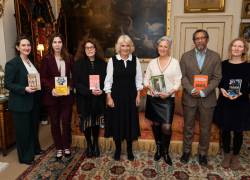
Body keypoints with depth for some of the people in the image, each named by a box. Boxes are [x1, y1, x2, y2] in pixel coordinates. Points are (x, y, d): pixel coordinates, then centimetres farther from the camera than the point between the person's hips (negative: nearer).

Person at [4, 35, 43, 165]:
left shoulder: (31, 62, 10)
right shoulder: (12, 63, -13)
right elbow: (7, 84, -16)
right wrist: (24, 89, -27)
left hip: (34, 101, 7)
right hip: (20, 103, -7)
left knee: (34, 126, 19)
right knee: (23, 130, 5)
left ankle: (35, 149, 38)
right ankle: (25, 156, 21)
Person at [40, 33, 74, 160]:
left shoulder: (68, 58, 5)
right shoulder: (47, 59, 0)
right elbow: (43, 78, -3)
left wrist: (70, 87, -11)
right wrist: (51, 89, -18)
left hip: (66, 95, 1)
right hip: (52, 96, -1)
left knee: (66, 122, 5)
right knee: (55, 123, 8)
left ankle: (66, 147, 23)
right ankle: (59, 148, 23)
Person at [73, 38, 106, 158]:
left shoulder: (102, 63, 3)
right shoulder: (78, 64, -3)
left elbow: (106, 80, 5)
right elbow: (76, 83, -8)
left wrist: (102, 90, -14)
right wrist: (90, 91, -19)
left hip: (98, 99, 2)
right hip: (84, 99, -1)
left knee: (96, 122, 11)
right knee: (87, 123, 8)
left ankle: (95, 144, 30)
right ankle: (89, 145, 28)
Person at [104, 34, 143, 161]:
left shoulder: (135, 60, 0)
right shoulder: (112, 60, -5)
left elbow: (138, 79, 4)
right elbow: (108, 80, -4)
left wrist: (138, 95, 0)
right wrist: (109, 97, -8)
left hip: (131, 96, 2)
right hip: (116, 96, -1)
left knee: (130, 122, 9)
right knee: (116, 122, 7)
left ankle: (129, 149, 28)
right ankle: (117, 149, 27)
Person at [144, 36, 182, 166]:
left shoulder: (175, 62, 1)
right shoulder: (152, 62, 8)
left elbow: (178, 82, -2)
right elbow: (146, 78, 9)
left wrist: (169, 92, -17)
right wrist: (149, 87, -12)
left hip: (168, 99, -2)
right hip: (153, 98, 3)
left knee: (166, 127, -7)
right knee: (155, 124, 12)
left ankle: (165, 151, 18)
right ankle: (158, 148, 33)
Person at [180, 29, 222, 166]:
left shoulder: (215, 57, 1)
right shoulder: (186, 56, 2)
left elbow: (217, 77, -3)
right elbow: (182, 76, -2)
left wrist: (204, 92, -15)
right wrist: (191, 90, -16)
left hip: (207, 98, 0)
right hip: (189, 97, 0)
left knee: (205, 128, 11)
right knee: (188, 127, 12)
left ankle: (203, 153, 30)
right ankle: (186, 151, 30)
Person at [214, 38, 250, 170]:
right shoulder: (223, 64, 1)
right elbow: (217, 81, 6)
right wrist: (222, 89, -13)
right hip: (224, 102, 1)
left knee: (238, 131, 10)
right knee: (225, 130, 11)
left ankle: (235, 156, 31)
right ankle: (226, 155, 31)